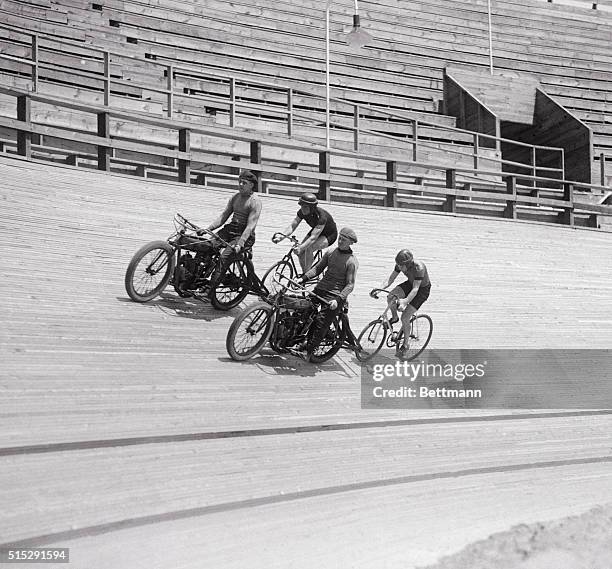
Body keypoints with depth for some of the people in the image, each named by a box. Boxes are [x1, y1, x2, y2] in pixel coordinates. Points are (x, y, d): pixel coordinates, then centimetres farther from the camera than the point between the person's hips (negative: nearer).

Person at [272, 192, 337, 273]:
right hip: (315, 230, 7)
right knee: (300, 252, -12)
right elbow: (292, 225, -20)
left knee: (309, 248, -30)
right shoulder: (302, 212, -20)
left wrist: (301, 248, -58)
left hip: (329, 235, -7)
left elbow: (313, 237, -45)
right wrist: (282, 235, -38)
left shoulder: (321, 216, -38)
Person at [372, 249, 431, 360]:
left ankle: (404, 345, 5)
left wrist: (405, 302, -54)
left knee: (405, 318, -14)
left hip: (423, 289, -6)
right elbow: (390, 280, -14)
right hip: (410, 284, 6)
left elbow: (415, 289, -40)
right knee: (390, 297, -21)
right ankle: (394, 317, 10)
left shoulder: (419, 268, -36)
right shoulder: (400, 265, -18)